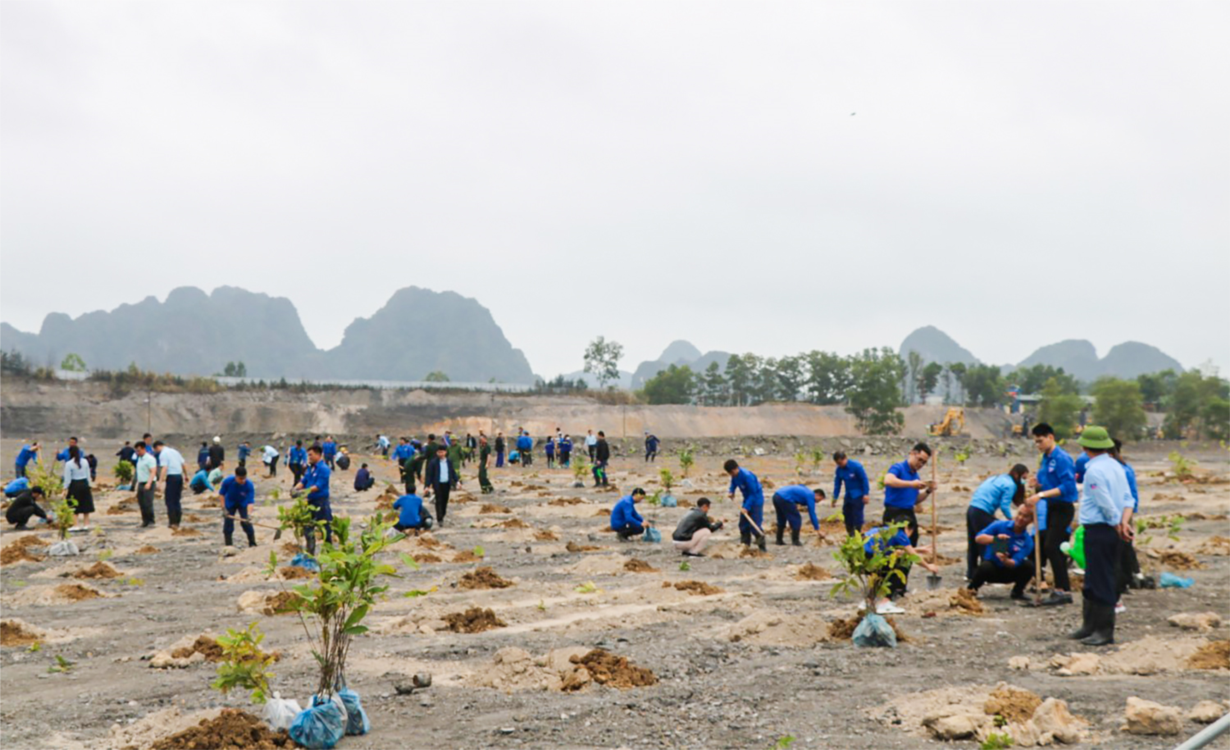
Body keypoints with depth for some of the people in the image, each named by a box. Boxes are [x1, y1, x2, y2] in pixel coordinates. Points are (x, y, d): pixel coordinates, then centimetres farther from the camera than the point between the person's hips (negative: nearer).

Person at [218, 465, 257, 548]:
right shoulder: (227, 481, -30)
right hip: (230, 503, 1)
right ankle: (228, 544, 10)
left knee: (246, 522, -12)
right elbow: (221, 494, -13)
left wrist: (249, 514, -49)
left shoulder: (249, 485, -33)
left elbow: (250, 501, -36)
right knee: (228, 523, -3)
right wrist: (223, 508, -20)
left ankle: (252, 543, 2)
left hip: (243, 503, -1)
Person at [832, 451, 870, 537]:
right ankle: (851, 536, 18)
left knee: (857, 516, -9)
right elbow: (837, 484, 7)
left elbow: (864, 480, -14)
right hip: (848, 496, 6)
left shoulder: (856, 466, -18)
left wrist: (866, 494, -16)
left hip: (858, 496, -6)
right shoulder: (839, 470, -1)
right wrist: (835, 497, 4)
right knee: (847, 514, 7)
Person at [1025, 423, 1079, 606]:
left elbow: (1067, 486, -23)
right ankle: (1063, 590, 16)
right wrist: (1038, 484, -1)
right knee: (1057, 550, 10)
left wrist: (1041, 495, -26)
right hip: (1051, 508, 9)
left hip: (1063, 508, -9)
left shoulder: (1061, 458, -15)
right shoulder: (1045, 459, 13)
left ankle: (1063, 590, -12)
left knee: (1051, 547, -15)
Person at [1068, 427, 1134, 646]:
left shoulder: (1094, 471, -17)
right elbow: (1128, 499, 6)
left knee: (1101, 582, -2)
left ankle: (1105, 631, 4)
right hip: (1111, 531, 9)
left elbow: (1108, 506, -18)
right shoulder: (1116, 466, 11)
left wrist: (1119, 528, -8)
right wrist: (1124, 522, -5)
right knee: (1092, 581, 17)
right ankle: (1090, 626, 25)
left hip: (1098, 530, -9)